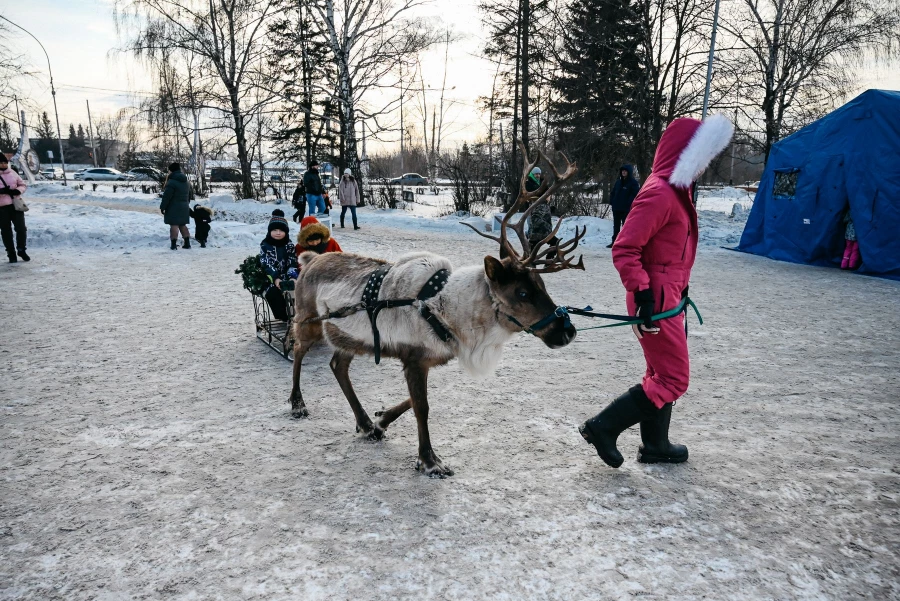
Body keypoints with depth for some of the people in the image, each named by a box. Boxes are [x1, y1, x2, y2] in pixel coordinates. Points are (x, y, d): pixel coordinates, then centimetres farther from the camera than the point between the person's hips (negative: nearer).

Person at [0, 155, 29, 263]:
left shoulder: (12, 173, 8)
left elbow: (23, 184, 13)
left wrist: (18, 190, -8)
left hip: (16, 205, 2)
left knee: (21, 228, 0)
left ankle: (21, 250, 19)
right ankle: (11, 253, 15)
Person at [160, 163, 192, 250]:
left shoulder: (171, 182, -15)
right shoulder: (186, 182, 12)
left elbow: (166, 197, -16)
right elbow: (189, 196, 20)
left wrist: (162, 207, -9)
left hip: (174, 208, -8)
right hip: (184, 207, 8)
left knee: (174, 225, -6)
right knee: (182, 225, 15)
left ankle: (174, 244, -7)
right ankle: (187, 243, 14)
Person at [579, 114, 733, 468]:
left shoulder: (676, 192, 14)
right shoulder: (659, 193, -18)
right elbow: (624, 249, -24)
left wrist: (679, 289, 22)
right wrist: (644, 296, -26)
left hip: (668, 298, 10)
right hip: (656, 303, -10)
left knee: (662, 375, 18)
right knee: (673, 380, -4)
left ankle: (655, 445, 31)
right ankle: (603, 427, 2)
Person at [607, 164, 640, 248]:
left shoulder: (633, 183, -5)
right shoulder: (618, 182, 13)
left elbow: (635, 194, -12)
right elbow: (613, 192, 17)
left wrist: (628, 204, -18)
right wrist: (612, 201, 4)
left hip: (626, 209, -6)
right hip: (616, 208, 6)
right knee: (616, 225, 11)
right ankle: (614, 241, 17)